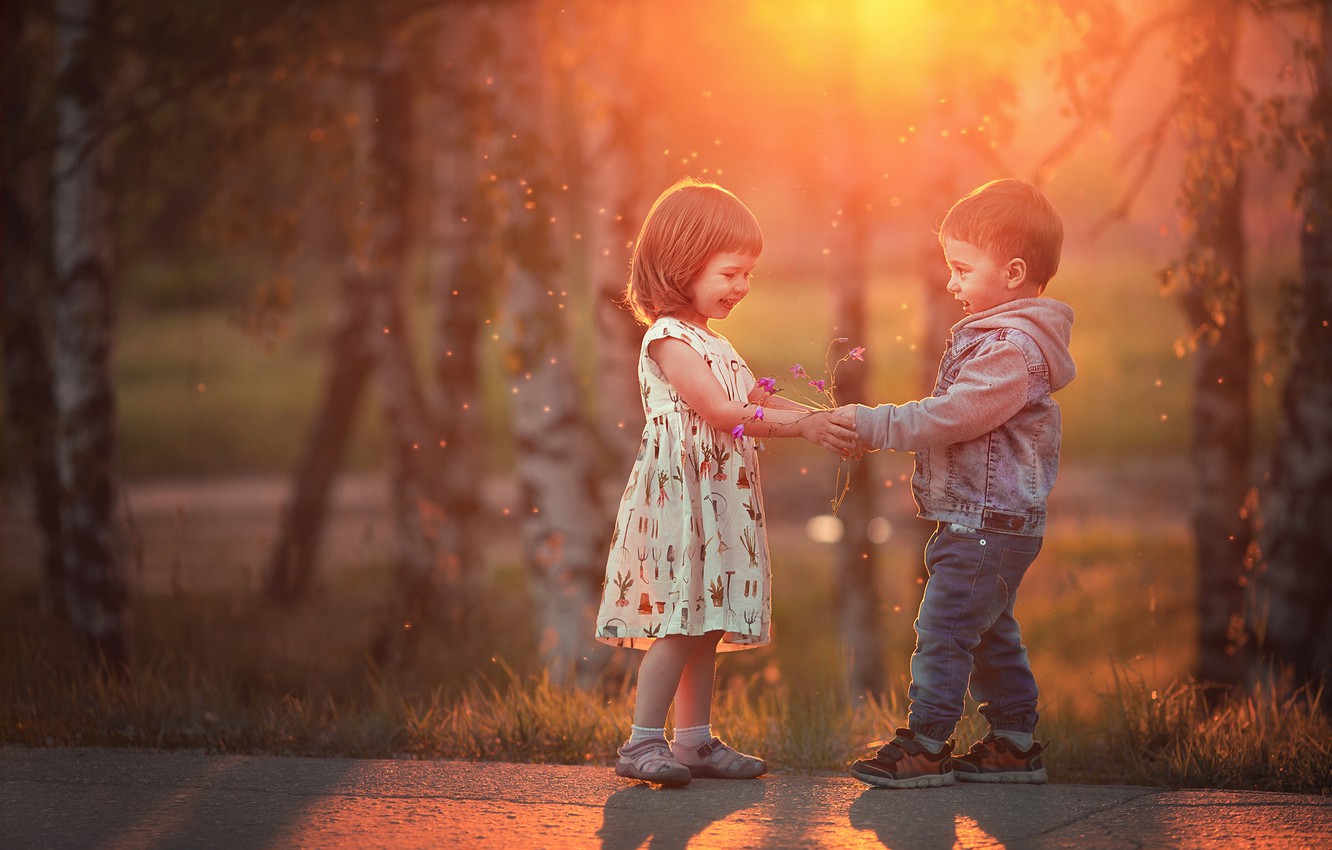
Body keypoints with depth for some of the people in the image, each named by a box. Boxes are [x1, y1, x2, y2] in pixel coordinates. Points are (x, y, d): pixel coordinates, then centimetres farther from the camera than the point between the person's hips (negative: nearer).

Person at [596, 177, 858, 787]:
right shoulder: (668, 339, -12)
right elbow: (720, 411, -18)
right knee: (681, 621, -11)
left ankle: (695, 739, 13)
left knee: (705, 622, 9)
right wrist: (801, 425, -19)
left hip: (718, 500, 10)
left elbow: (756, 399, 19)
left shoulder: (709, 342, 19)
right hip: (679, 495, -10)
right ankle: (642, 742, -9)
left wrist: (823, 419, 5)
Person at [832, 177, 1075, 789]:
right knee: (991, 632, 15)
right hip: (986, 522, 11)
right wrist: (875, 425, 13)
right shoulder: (997, 335, 16)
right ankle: (1014, 743, 22)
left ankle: (925, 746, -4)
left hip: (987, 523, -11)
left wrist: (873, 424, -18)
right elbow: (956, 418, 22)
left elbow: (952, 417, -23)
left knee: (943, 628, -8)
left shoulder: (1014, 348, -19)